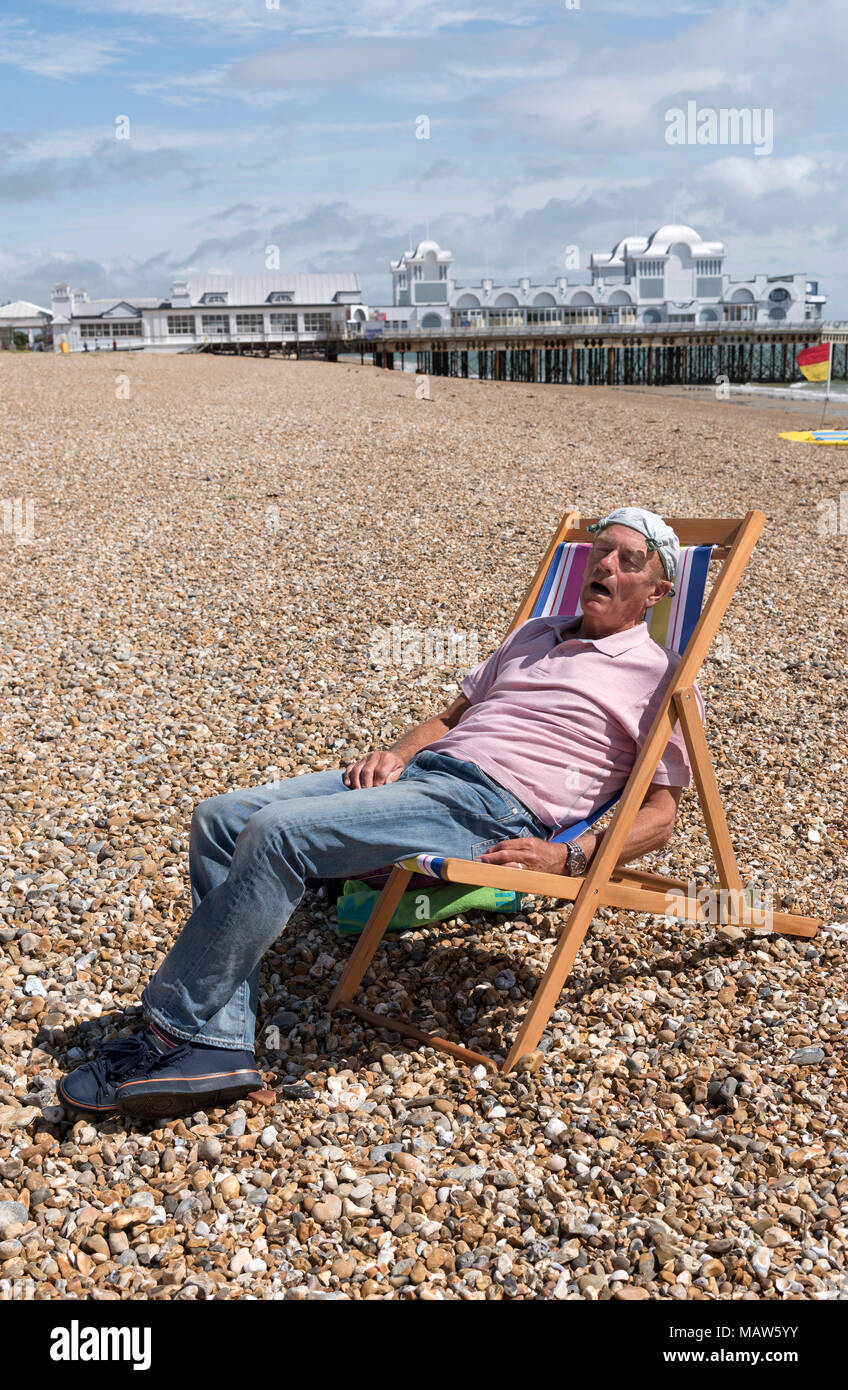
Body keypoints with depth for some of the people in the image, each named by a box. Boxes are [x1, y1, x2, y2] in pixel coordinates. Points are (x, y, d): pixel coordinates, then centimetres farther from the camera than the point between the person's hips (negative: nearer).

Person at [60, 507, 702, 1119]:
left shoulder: (659, 677, 7)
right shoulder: (534, 635, 27)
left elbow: (660, 815, 1)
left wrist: (566, 856, -14)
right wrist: (395, 753, 10)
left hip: (494, 805, -8)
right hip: (421, 770, 8)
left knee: (278, 833, -26)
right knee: (221, 819, -9)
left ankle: (173, 1031, -13)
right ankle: (221, 1045, -10)